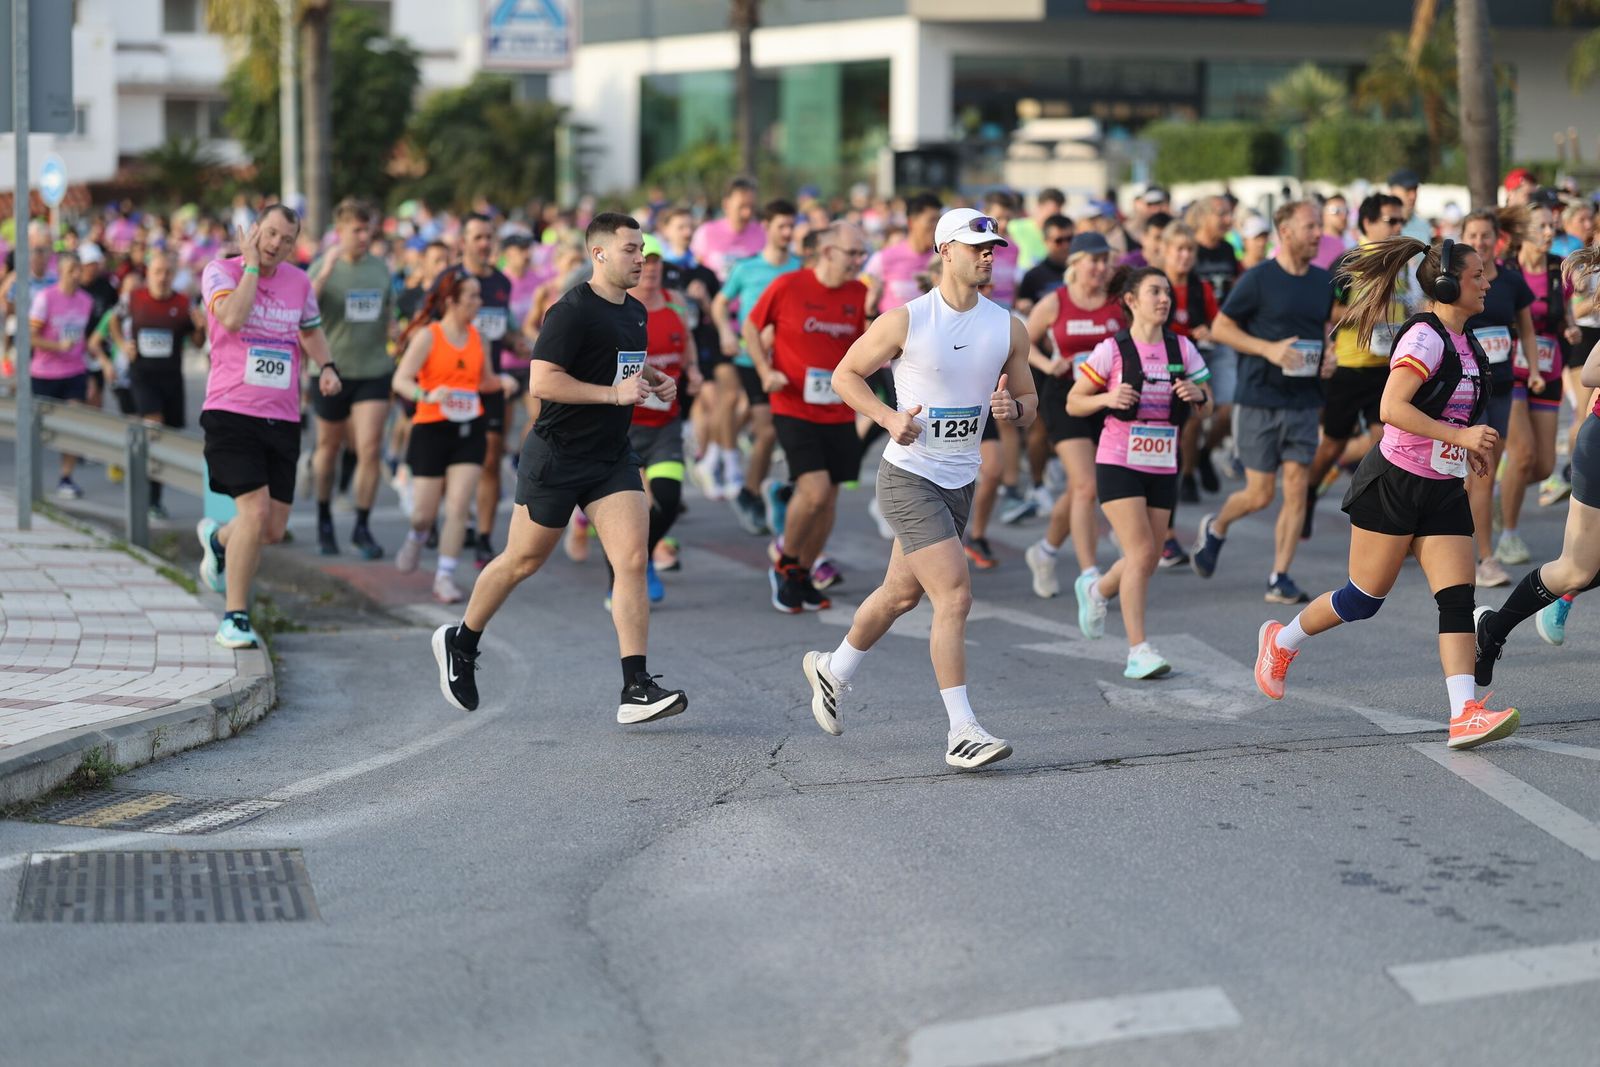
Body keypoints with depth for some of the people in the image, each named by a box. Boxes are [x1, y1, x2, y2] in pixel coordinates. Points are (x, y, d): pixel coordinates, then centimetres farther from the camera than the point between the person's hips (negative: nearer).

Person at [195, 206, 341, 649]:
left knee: (273, 529, 4)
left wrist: (326, 366, 7)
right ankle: (235, 618, -5)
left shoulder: (299, 282, 10)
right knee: (255, 509, -18)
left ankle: (218, 538, 40)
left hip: (282, 418, 5)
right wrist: (252, 265, -14)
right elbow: (232, 317, -24)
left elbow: (311, 330, 26)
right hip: (232, 411, -5)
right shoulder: (221, 271, -4)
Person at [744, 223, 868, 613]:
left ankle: (802, 574, 24)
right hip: (794, 409, -5)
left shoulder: (859, 294, 3)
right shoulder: (787, 286, -8)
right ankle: (785, 564, 6)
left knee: (828, 497, 6)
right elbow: (752, 326, 5)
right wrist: (765, 370, -8)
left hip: (839, 414, 5)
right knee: (815, 489, -17)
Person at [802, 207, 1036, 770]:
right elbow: (845, 374, 0)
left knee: (901, 594, 20)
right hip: (909, 477, -6)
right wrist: (890, 417, -16)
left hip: (960, 482, 6)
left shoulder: (1008, 329, 3)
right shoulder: (905, 320, -11)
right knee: (955, 595, -17)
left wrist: (1013, 408, -11)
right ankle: (962, 732, -13)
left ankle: (833, 670, 46)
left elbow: (1029, 399, 13)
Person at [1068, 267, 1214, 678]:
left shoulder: (1182, 349, 5)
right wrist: (1108, 398, -19)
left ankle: (1096, 589, 40)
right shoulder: (1112, 350, -6)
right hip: (1119, 463, -5)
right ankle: (1138, 651, -12)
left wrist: (1198, 395, -12)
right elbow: (1073, 403, 0)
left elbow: (1205, 408, 11)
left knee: (1149, 560, 8)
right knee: (1141, 552, -15)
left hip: (1163, 467, 5)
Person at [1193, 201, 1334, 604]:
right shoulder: (1258, 279, -7)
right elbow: (1220, 327, -5)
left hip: (1304, 402, 4)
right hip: (1260, 400, -4)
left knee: (1297, 487, -3)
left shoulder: (1323, 282, 9)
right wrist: (1269, 348, -17)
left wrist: (1329, 358, 2)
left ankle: (1279, 578, 3)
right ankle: (1215, 528, 30)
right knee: (1260, 493, -1)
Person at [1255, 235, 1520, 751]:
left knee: (1458, 598, -8)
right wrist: (1459, 435, -25)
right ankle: (1280, 642, 28)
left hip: (1444, 491, 8)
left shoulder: (1464, 343, 12)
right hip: (1394, 485, -8)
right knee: (1364, 598, 2)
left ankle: (1465, 715, -16)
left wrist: (1466, 445, 16)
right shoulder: (1425, 336, -15)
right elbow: (1393, 408, -25)